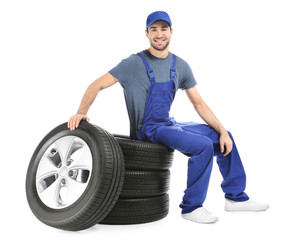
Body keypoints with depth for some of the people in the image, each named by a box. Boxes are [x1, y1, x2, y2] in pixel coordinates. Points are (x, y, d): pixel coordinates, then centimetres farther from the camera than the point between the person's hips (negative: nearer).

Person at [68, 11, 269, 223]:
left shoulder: (180, 66, 4)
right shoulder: (135, 63, -12)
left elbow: (199, 104, 6)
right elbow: (98, 85, -13)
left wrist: (223, 132, -2)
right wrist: (82, 112, -29)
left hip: (169, 124, 7)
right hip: (148, 130, -7)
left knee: (223, 138, 7)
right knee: (203, 146, -25)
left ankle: (236, 198, 21)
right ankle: (191, 207, -7)